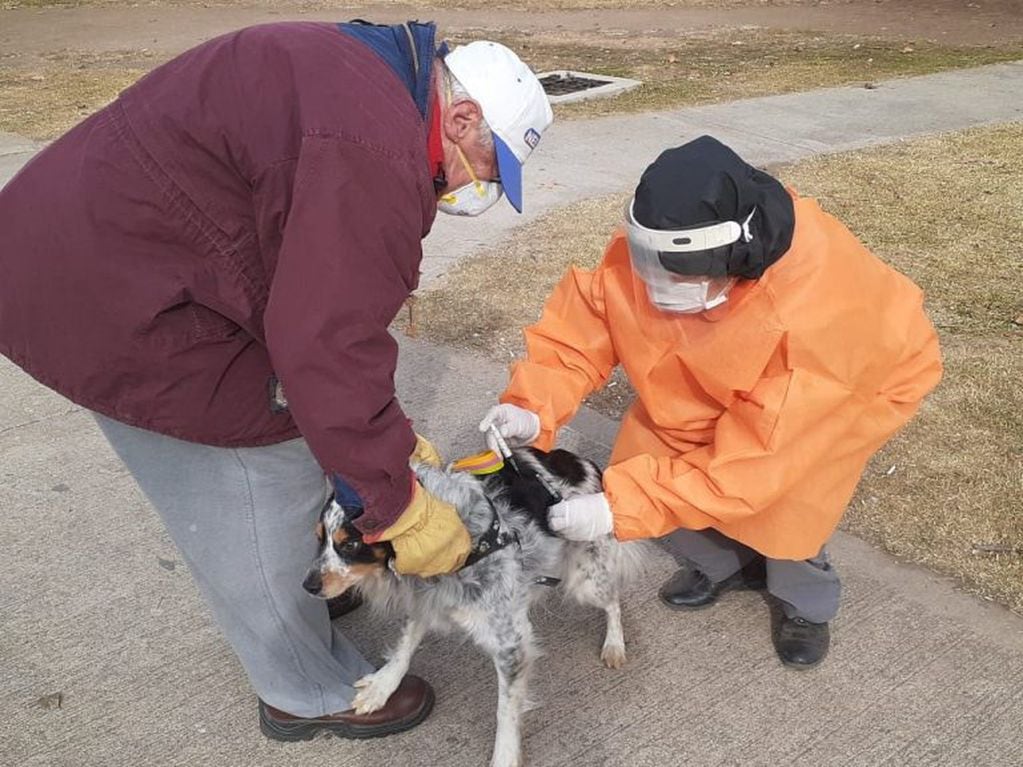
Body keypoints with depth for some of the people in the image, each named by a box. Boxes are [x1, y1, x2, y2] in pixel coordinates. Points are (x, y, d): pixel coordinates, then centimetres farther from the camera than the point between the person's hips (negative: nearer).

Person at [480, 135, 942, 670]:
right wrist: (534, 410, -39)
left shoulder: (811, 317, -44)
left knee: (780, 506, -23)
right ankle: (725, 562, 24)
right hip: (725, 379, 5)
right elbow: (580, 326, -21)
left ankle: (808, 603, 14)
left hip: (854, 378, -5)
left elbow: (753, 462, -40)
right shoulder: (649, 251, -32)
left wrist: (619, 507, -43)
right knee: (642, 462, -7)